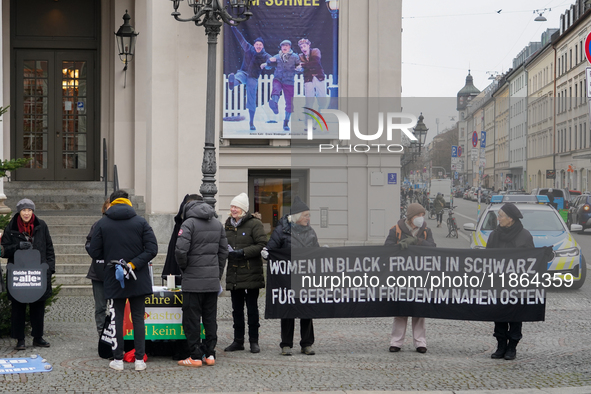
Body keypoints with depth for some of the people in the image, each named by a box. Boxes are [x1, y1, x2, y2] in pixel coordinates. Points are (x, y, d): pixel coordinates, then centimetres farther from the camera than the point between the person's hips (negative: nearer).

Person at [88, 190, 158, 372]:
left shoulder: (102, 224, -3)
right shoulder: (141, 222, -2)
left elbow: (94, 252, -2)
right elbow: (152, 248, -10)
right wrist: (133, 264, -13)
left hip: (113, 281, 0)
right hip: (138, 281, 0)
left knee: (117, 318, 7)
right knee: (138, 318, 7)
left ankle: (118, 360, 8)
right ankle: (139, 360, 6)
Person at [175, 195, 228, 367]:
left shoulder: (189, 223, -9)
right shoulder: (217, 223, 11)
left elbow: (180, 250, -19)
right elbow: (223, 251, 13)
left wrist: (183, 267, -1)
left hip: (193, 280, -6)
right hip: (213, 281, 6)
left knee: (192, 319, 0)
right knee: (210, 318, 12)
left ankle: (195, 356, 0)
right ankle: (210, 354, 13)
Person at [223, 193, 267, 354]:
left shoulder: (255, 224, -6)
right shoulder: (228, 224, 14)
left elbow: (262, 245, -13)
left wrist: (243, 252, -19)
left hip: (251, 274, -6)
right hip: (233, 274, 6)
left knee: (252, 308, 0)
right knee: (237, 309, 9)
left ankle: (254, 341, 8)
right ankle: (238, 341, 16)